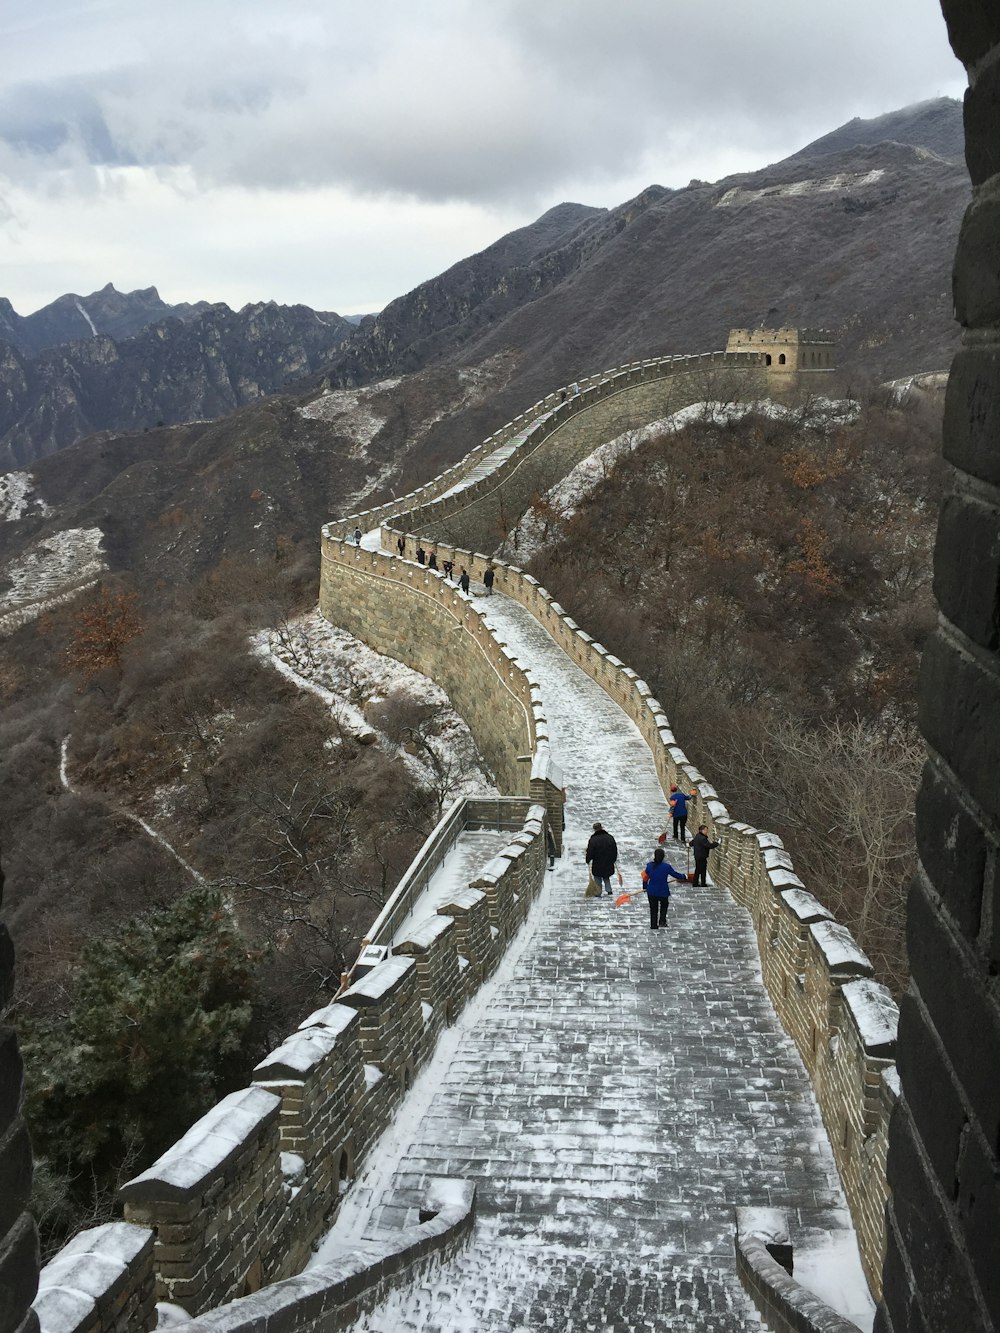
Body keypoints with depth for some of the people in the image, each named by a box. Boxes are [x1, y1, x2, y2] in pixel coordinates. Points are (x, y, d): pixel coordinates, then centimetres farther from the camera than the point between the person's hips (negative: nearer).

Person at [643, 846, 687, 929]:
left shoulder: (649, 865, -11)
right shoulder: (666, 866, -19)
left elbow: (645, 877, 2)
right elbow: (675, 874, -4)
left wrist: (645, 887, 20)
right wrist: (684, 877, 16)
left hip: (651, 892, 2)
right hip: (663, 892, -2)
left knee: (653, 909, 18)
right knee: (664, 905, 26)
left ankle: (653, 926, 24)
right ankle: (662, 921, 12)